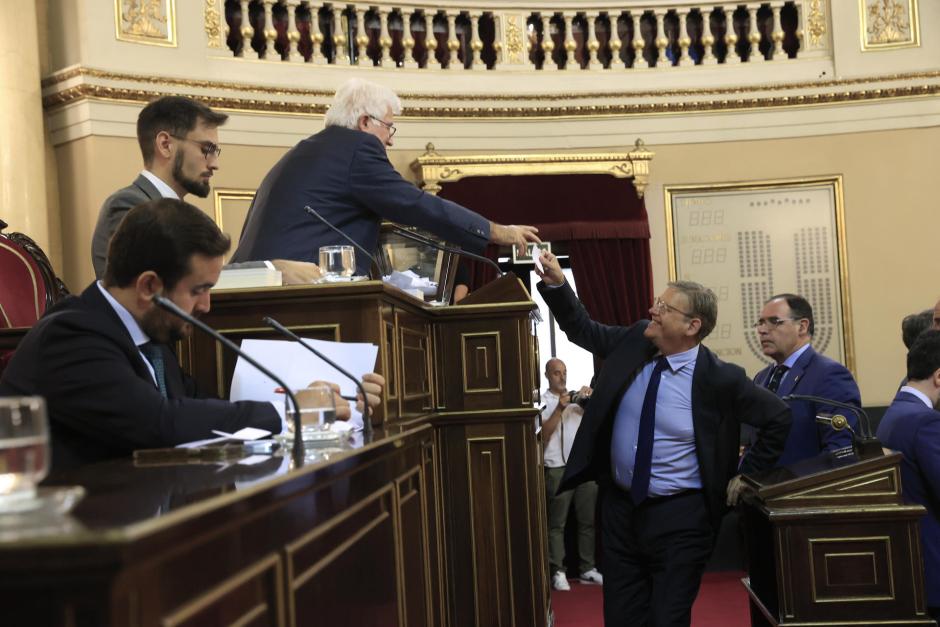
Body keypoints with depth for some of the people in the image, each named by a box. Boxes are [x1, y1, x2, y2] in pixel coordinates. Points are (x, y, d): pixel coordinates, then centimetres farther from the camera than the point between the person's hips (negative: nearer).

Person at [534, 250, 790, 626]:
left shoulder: (720, 379, -14)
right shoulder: (633, 342, -1)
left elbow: (779, 419, -3)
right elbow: (581, 328, 10)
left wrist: (745, 475, 0)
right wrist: (555, 284, -4)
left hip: (679, 517, -5)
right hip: (618, 507, 5)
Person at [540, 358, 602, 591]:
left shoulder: (576, 399, 17)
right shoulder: (542, 401, 2)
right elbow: (543, 433, -7)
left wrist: (589, 400, -8)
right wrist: (560, 408, -14)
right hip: (557, 468, -5)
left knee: (587, 520, 6)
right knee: (557, 523, -3)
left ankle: (587, 569, 13)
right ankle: (557, 572, -1)